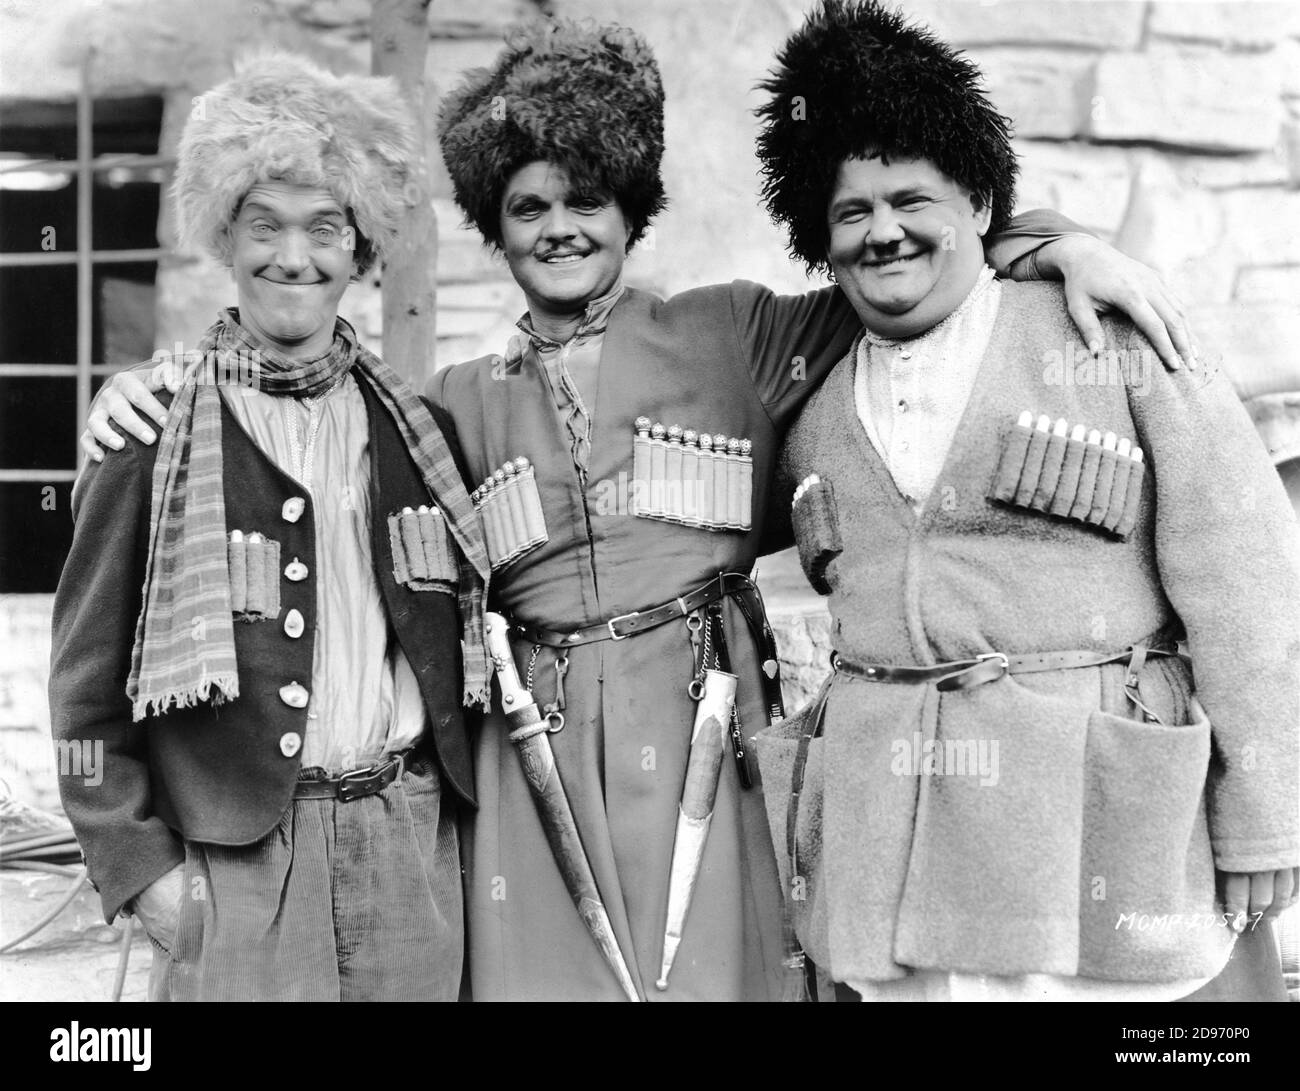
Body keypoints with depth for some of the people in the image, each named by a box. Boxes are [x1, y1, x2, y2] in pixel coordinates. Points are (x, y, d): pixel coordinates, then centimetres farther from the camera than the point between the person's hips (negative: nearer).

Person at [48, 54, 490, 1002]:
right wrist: (138, 861, -6)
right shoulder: (156, 437, -2)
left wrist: (471, 805, 7)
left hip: (411, 843, 3)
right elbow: (89, 682, -1)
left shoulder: (411, 427, 9)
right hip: (234, 861, -3)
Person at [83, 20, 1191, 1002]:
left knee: (700, 974, -5)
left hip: (693, 737, -1)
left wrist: (1063, 242, -2)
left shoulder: (729, 335, 10)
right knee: (543, 971, -2)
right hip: (536, 752, 1)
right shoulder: (462, 400, 15)